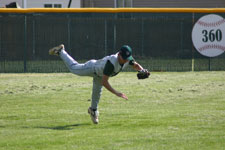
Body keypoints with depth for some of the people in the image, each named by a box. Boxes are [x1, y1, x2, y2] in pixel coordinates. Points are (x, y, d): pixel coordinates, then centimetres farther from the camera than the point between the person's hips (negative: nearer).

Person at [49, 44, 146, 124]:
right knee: (73, 67, 20)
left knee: (97, 92, 24)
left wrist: (142, 70, -30)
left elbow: (135, 65, -7)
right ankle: (60, 52, 42)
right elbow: (104, 82, -47)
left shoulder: (127, 58, -30)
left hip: (100, 73, 6)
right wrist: (116, 93, -54)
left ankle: (93, 110, 49)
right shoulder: (112, 62, -49)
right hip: (92, 67, -6)